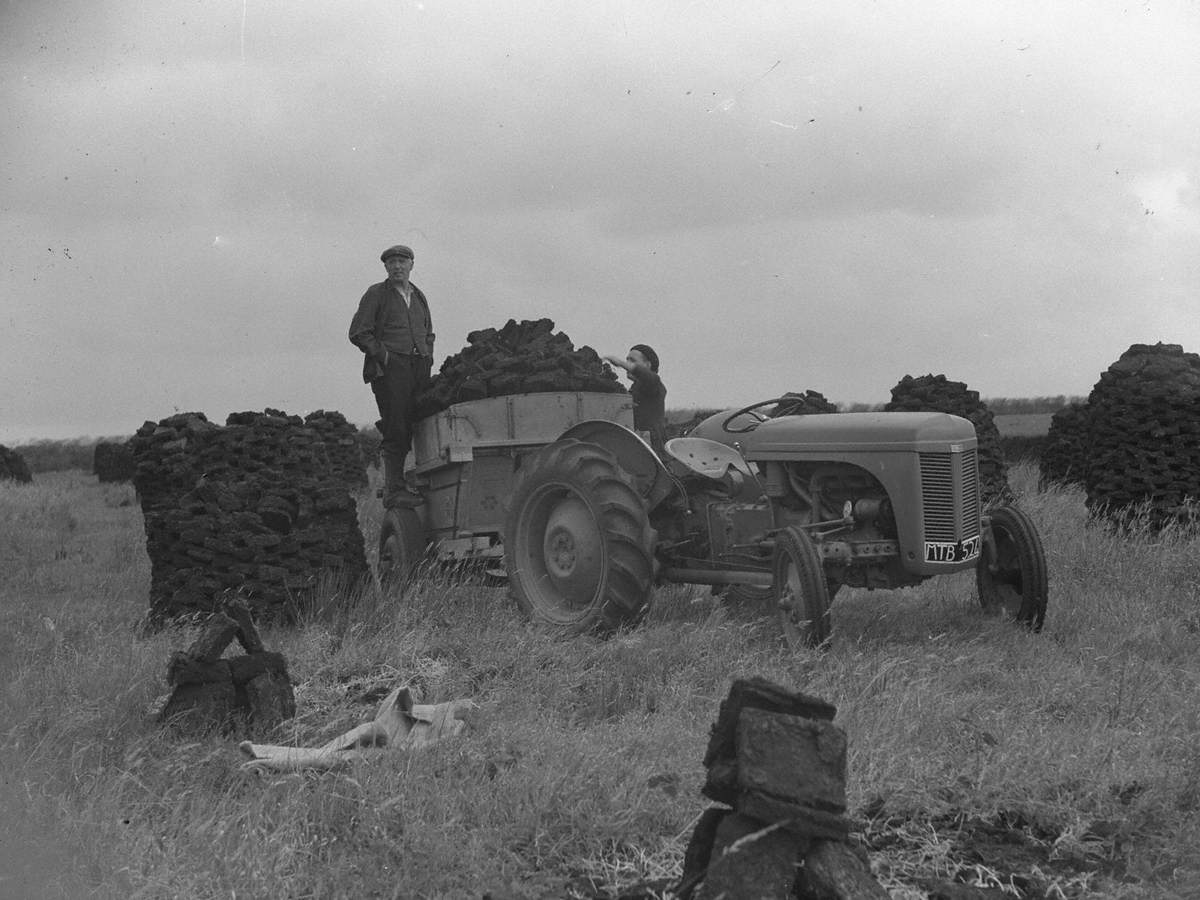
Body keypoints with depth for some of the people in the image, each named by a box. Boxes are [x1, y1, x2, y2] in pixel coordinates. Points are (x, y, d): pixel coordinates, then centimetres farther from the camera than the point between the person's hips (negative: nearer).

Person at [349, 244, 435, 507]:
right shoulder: (376, 294, 5)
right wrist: (383, 354, -9)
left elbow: (428, 333, 33)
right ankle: (394, 490, -10)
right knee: (396, 431, -11)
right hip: (390, 367, -5)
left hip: (419, 367, 5)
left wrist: (428, 357, 16)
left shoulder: (419, 297, 22)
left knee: (410, 430, -2)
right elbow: (358, 333, -1)